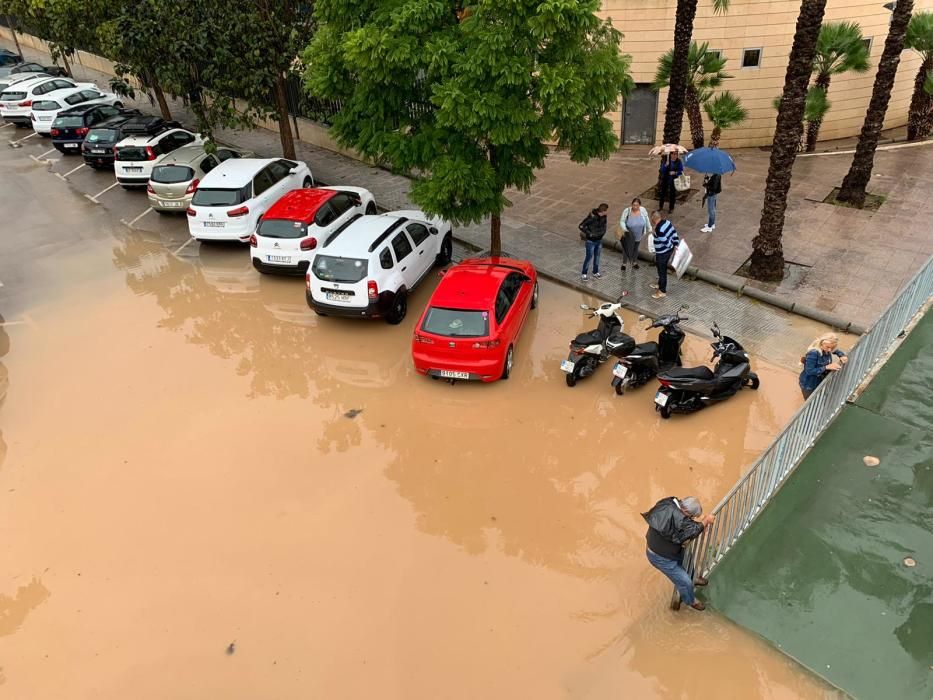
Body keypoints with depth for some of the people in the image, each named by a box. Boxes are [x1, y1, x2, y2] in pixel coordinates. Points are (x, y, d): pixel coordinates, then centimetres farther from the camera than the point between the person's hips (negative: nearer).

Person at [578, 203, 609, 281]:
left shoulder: (604, 216, -10)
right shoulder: (592, 217, -32)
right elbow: (581, 226, -29)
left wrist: (603, 232, 5)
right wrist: (589, 234, -22)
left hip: (599, 240, 7)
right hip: (591, 241, -7)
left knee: (597, 256, 19)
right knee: (589, 257, 6)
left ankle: (595, 272, 37)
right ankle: (583, 274, 24)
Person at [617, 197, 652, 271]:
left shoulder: (643, 210, -18)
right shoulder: (627, 211, -25)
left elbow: (647, 220, -1)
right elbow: (622, 221, -15)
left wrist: (649, 229, 10)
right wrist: (624, 229, -32)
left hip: (638, 235, 3)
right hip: (628, 236, -3)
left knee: (636, 249, 24)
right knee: (626, 249, 13)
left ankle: (634, 262, 47)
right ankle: (624, 263, 36)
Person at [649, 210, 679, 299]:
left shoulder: (658, 229, -32)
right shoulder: (667, 222, -5)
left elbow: (665, 241, -27)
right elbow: (674, 233, 1)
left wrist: (672, 247, -10)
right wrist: (676, 245, 4)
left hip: (662, 253, -9)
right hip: (669, 250, 9)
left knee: (662, 271, 8)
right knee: (661, 268, 28)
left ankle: (662, 292, 24)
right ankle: (660, 284, 48)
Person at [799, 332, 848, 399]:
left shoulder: (827, 350, -9)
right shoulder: (813, 353, -32)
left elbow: (837, 351, 16)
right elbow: (809, 371, -32)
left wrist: (842, 356, -6)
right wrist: (827, 367, -33)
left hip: (820, 382, 8)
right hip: (809, 385, -7)